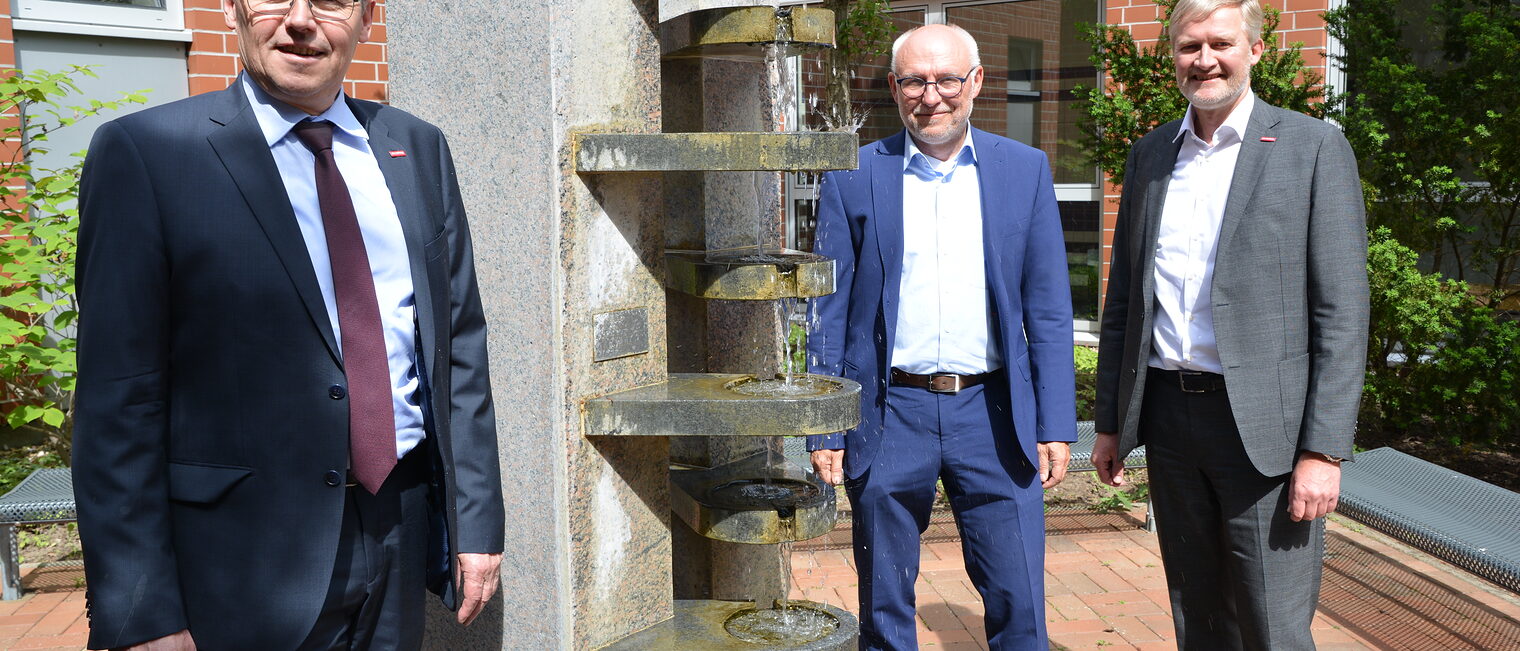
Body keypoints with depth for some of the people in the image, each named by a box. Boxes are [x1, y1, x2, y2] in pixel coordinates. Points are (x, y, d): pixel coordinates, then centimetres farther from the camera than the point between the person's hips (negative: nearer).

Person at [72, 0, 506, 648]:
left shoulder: (419, 149, 6)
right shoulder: (144, 153, -7)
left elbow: (460, 345, 6)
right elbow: (118, 397, -9)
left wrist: (478, 521, 3)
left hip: (403, 536, 4)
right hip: (246, 560, -3)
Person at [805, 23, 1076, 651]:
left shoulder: (1026, 170, 5)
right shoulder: (851, 178, 1)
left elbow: (1048, 309, 5)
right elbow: (829, 312, 2)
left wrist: (1055, 425, 1)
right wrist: (823, 431, -1)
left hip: (993, 412, 1)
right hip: (890, 416, 0)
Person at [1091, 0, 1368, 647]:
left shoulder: (1314, 147, -3)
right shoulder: (1149, 154, 11)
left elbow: (1341, 311, -7)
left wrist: (1324, 449, -13)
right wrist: (1109, 421, 12)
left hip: (1264, 425, -4)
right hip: (1167, 416, 5)